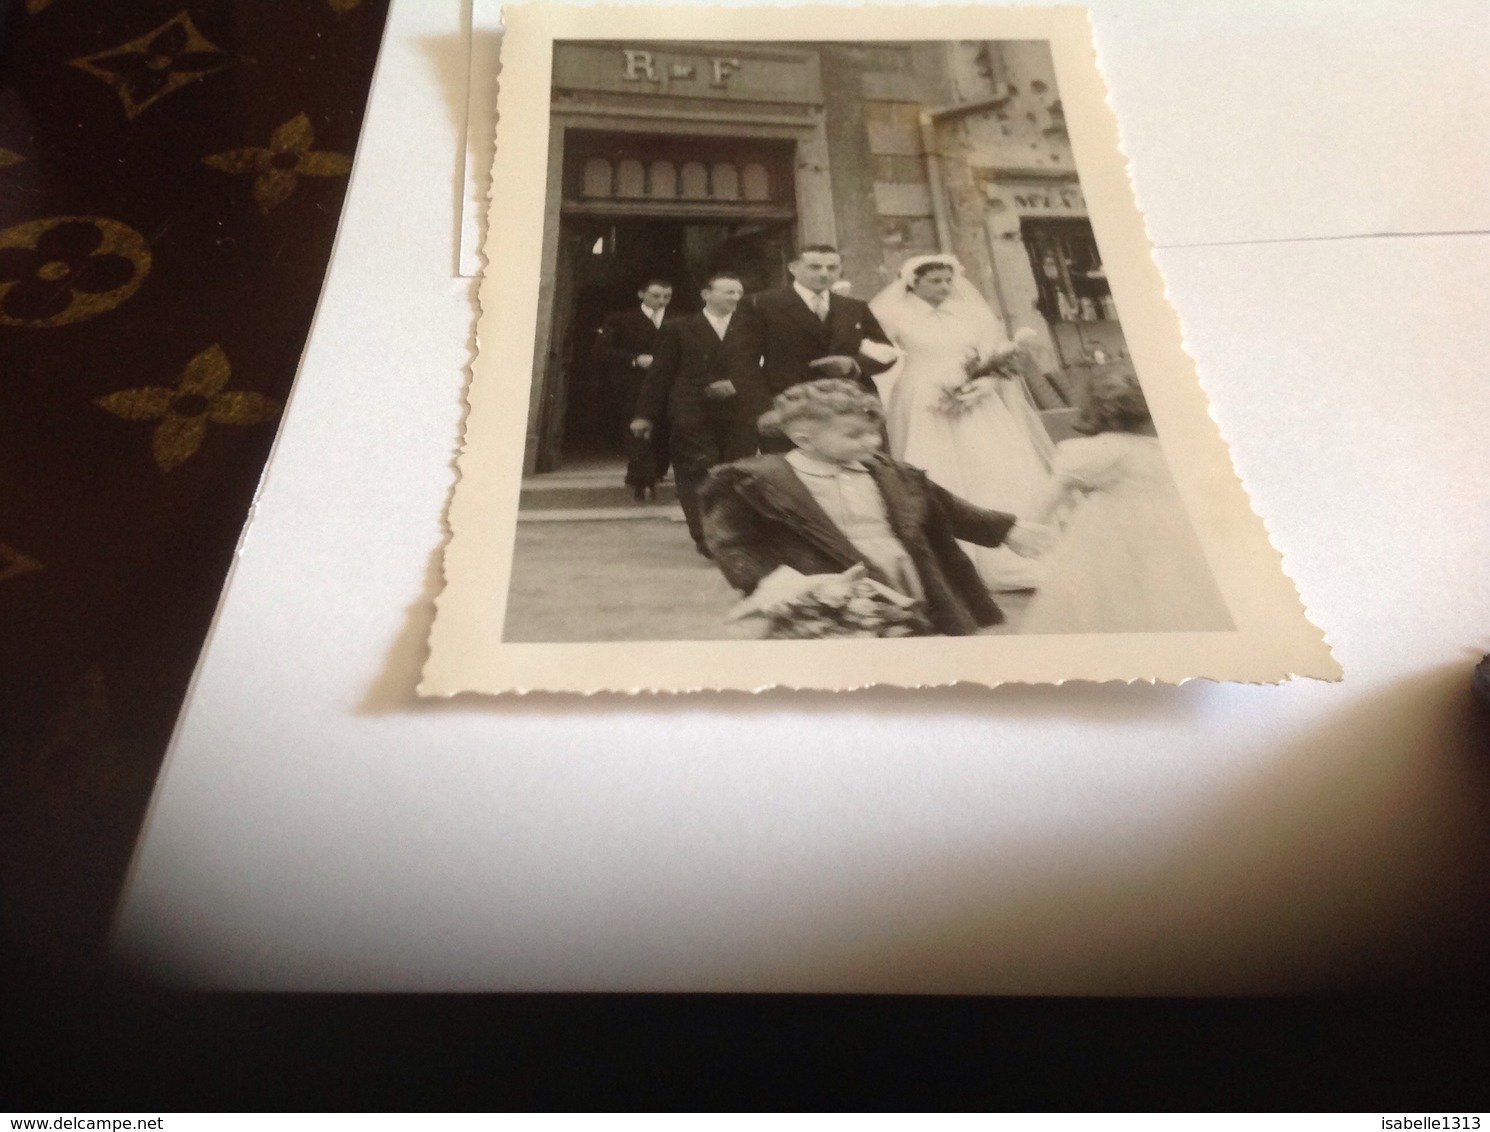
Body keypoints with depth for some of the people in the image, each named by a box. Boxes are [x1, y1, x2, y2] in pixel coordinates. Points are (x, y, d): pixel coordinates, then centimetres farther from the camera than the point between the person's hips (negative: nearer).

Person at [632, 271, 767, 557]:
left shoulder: (751, 328, 11)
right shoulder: (678, 329, 7)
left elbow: (760, 370, 10)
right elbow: (659, 373, 6)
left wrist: (736, 385, -8)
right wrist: (645, 414, 4)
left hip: (742, 414, 2)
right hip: (694, 416, -1)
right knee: (698, 479, -5)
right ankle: (707, 539, -2)